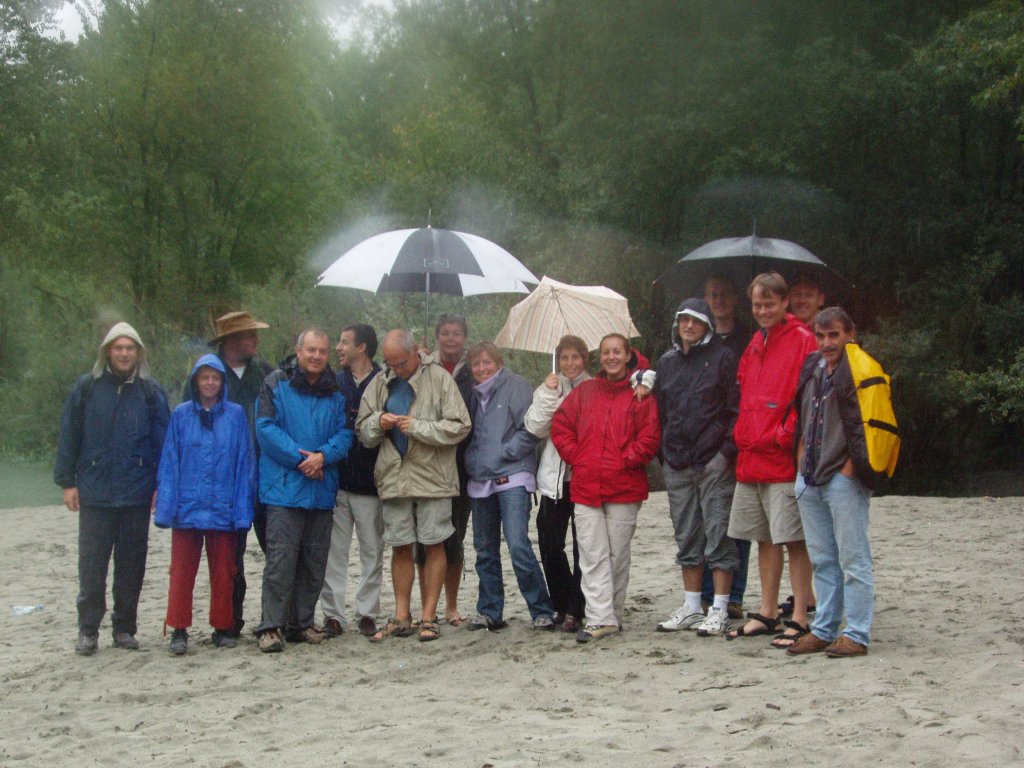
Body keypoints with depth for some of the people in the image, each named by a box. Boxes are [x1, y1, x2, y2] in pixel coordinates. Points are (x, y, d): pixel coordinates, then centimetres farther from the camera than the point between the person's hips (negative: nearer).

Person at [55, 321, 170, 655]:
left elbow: (162, 440, 4)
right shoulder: (86, 387, 3)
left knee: (131, 564, 7)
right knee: (91, 565, 2)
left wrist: (161, 485, -1)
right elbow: (68, 436, 4)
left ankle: (125, 628, 18)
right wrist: (67, 481, 0)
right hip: (94, 493, -1)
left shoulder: (150, 391, 4)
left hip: (137, 494, 1)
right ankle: (87, 630, 11)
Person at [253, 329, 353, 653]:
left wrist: (323, 455, -13)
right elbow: (265, 428, -7)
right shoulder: (276, 384, 0)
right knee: (281, 556, -10)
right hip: (284, 486, -5)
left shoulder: (336, 392, 12)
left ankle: (302, 623, 18)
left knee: (315, 559, 8)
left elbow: (344, 433, 6)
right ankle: (271, 627, -8)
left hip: (322, 489, 5)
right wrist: (299, 458, -15)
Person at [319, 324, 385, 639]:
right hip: (337, 481, 2)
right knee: (334, 550, 2)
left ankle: (367, 613, 14)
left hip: (369, 482, -2)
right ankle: (333, 613, 7)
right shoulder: (334, 383, 8)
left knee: (372, 551, 6)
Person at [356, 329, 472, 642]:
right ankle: (401, 616, 16)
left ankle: (428, 616, 8)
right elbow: (363, 429, 14)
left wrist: (418, 426, -16)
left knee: (433, 545, 1)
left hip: (432, 476, -4)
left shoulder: (439, 378, -4)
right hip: (394, 476, 4)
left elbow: (459, 426, -10)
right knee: (400, 546, 9)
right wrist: (378, 423, -7)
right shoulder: (380, 383, 10)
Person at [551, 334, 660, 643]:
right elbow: (560, 426, 12)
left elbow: (649, 437, -5)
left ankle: (612, 615, 16)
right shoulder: (584, 392, 13)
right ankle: (600, 618, -5)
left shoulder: (639, 394, 1)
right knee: (592, 555, -4)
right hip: (586, 488, 3)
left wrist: (626, 461, -9)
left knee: (618, 554, 5)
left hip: (624, 488, -3)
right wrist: (576, 458, 2)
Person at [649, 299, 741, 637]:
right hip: (677, 464, 6)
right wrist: (664, 453, 12)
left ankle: (719, 610, -1)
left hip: (713, 461, -6)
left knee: (718, 536, -4)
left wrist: (728, 449, -12)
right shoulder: (667, 362, 16)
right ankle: (691, 607, 18)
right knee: (687, 539, 11)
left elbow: (736, 408, -4)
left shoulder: (723, 358, 0)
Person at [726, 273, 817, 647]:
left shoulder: (802, 340, -7)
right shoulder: (755, 344, 17)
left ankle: (799, 619, 0)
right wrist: (742, 435, 12)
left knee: (794, 539, -4)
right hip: (750, 458, 8)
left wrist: (786, 435, -14)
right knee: (765, 538, 14)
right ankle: (766, 614, 21)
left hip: (784, 459, -8)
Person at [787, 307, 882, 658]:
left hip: (844, 480, -8)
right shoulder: (813, 369, 14)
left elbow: (868, 425, -11)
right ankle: (823, 630, 19)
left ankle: (857, 635, 1)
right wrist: (802, 462, 14)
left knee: (853, 560, -3)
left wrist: (849, 469, -13)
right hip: (810, 480, 8)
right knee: (821, 560, 12)